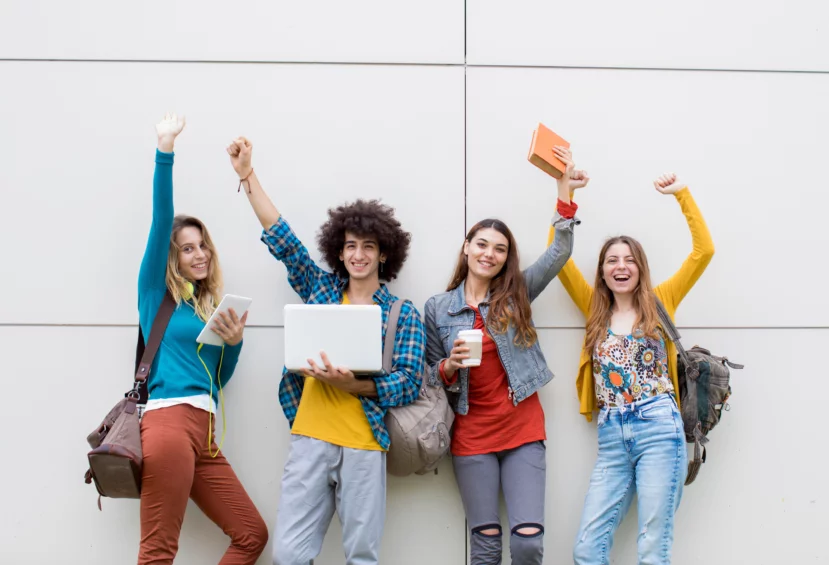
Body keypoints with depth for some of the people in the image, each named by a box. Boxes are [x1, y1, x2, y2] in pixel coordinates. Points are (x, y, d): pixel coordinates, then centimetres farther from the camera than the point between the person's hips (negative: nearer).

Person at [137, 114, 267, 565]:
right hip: (169, 422, -7)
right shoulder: (157, 292, 6)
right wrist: (165, 150, -14)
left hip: (203, 431, 7)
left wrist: (234, 342, 4)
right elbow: (161, 220, -6)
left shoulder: (211, 307, 22)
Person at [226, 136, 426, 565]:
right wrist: (247, 175, 5)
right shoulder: (320, 288, 13)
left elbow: (409, 383, -3)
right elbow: (281, 238, 10)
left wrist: (352, 384, -17)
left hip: (364, 447, -2)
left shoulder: (403, 313, 4)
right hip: (309, 439, 2)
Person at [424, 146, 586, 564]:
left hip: (523, 431, 0)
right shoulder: (437, 307, 4)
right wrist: (449, 367, -14)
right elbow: (432, 377, 9)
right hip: (472, 435, 0)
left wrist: (565, 192, -13)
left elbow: (559, 252, -5)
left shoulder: (516, 295, 5)